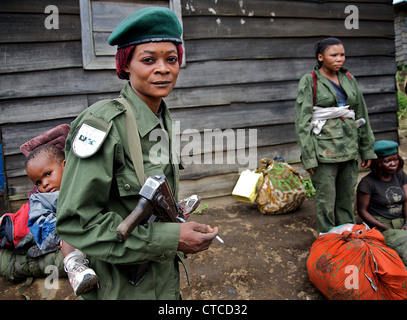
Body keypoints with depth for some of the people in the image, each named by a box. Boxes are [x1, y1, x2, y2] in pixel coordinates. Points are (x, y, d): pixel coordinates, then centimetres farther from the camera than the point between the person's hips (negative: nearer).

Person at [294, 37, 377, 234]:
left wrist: (367, 149, 14)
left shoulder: (349, 79, 12)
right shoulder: (310, 81, -3)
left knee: (347, 196, 13)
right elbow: (302, 122, -8)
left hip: (349, 147, 5)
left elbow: (361, 115, 16)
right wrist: (308, 157, -13)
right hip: (325, 148, -5)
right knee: (326, 199, 0)